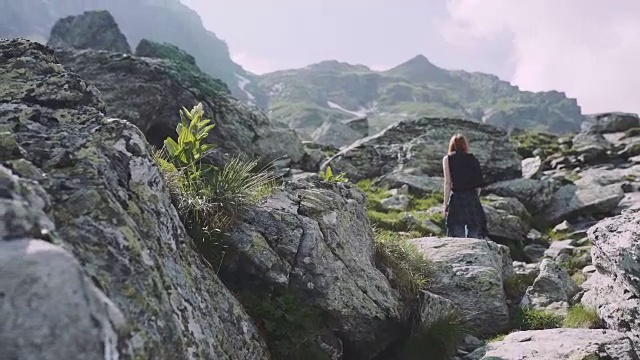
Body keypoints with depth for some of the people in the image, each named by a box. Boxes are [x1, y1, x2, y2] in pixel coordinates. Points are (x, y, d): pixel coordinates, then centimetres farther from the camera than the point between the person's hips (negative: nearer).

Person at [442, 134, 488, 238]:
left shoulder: (448, 159, 5)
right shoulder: (473, 159, 13)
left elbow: (448, 183, -3)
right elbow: (479, 186, 7)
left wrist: (445, 204, -2)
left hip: (457, 199, -3)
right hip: (473, 200, 3)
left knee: (457, 237, -3)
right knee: (474, 237, 5)